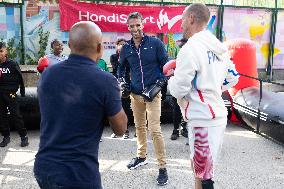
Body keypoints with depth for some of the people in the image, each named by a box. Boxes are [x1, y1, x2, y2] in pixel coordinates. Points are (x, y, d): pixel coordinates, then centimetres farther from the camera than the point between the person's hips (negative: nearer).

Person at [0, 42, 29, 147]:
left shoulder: (12, 64, -5)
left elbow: (20, 78, 0)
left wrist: (22, 92, 2)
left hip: (10, 93, -4)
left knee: (15, 115, -3)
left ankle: (24, 136, 5)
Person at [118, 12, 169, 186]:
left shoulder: (155, 43, -5)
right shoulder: (126, 48, 6)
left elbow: (165, 65, -1)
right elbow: (121, 68, 19)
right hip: (135, 94, 5)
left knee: (155, 129, -10)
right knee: (140, 126, 17)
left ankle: (163, 167, -1)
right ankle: (142, 156, 36)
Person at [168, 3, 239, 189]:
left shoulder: (191, 48, -17)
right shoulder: (218, 47, 9)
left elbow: (178, 89, -16)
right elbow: (233, 78, 18)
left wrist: (172, 80, 5)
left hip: (203, 120, -9)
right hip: (218, 115, 9)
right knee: (200, 167, 23)